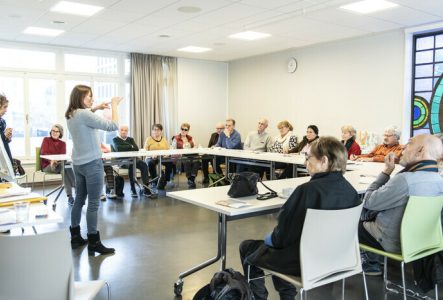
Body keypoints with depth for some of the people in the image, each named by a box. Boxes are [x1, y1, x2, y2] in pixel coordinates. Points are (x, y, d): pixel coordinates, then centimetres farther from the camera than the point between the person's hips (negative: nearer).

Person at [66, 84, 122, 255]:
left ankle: (75, 237, 25)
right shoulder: (84, 114, -19)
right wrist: (114, 105, -9)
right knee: (93, 203, -3)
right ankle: (93, 243, 3)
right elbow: (113, 126, -22)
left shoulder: (71, 115, 7)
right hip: (91, 163, -9)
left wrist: (95, 108, 17)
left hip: (78, 164, 9)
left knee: (79, 199, 16)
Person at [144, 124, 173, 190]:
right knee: (150, 163, -36)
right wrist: (151, 155, -24)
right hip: (152, 158, -2)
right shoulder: (149, 139, 3)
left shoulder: (164, 139, 14)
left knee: (170, 162, -27)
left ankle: (165, 180, -12)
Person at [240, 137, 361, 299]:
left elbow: (284, 233, -21)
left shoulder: (307, 190, -28)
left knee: (246, 248, 16)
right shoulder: (350, 191, -7)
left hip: (302, 261, -7)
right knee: (272, 239, 31)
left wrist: (270, 238, 3)